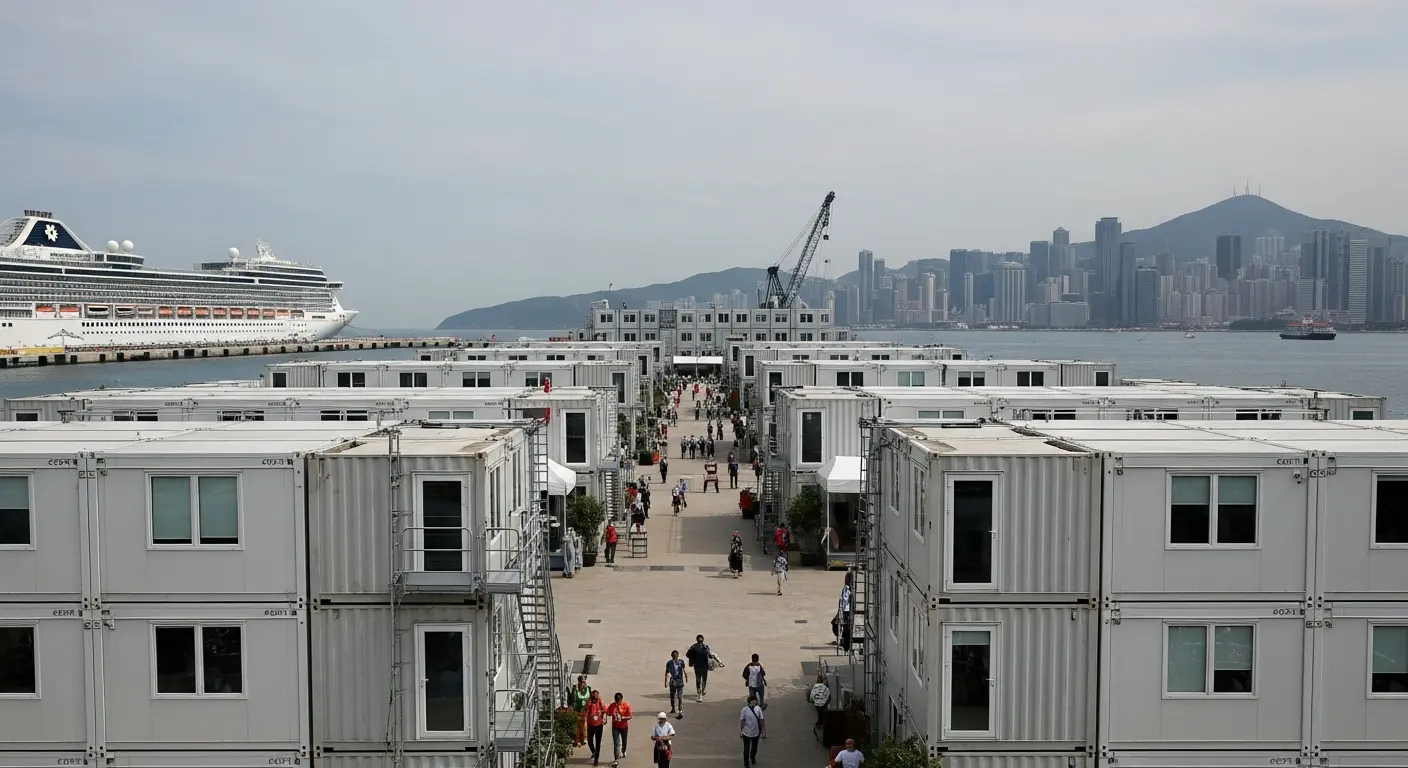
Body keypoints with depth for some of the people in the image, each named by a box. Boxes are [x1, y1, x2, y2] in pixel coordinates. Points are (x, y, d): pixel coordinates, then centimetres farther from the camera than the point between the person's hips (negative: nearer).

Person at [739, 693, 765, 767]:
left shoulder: (758, 709, -10)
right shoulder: (745, 710, -17)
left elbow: (761, 720, -5)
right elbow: (741, 720, -7)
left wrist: (764, 731, -2)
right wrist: (740, 730, -2)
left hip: (756, 733, 3)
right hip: (746, 733, -3)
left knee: (754, 747, 23)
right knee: (746, 749, 6)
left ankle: (752, 757, 54)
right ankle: (746, 763, 27)